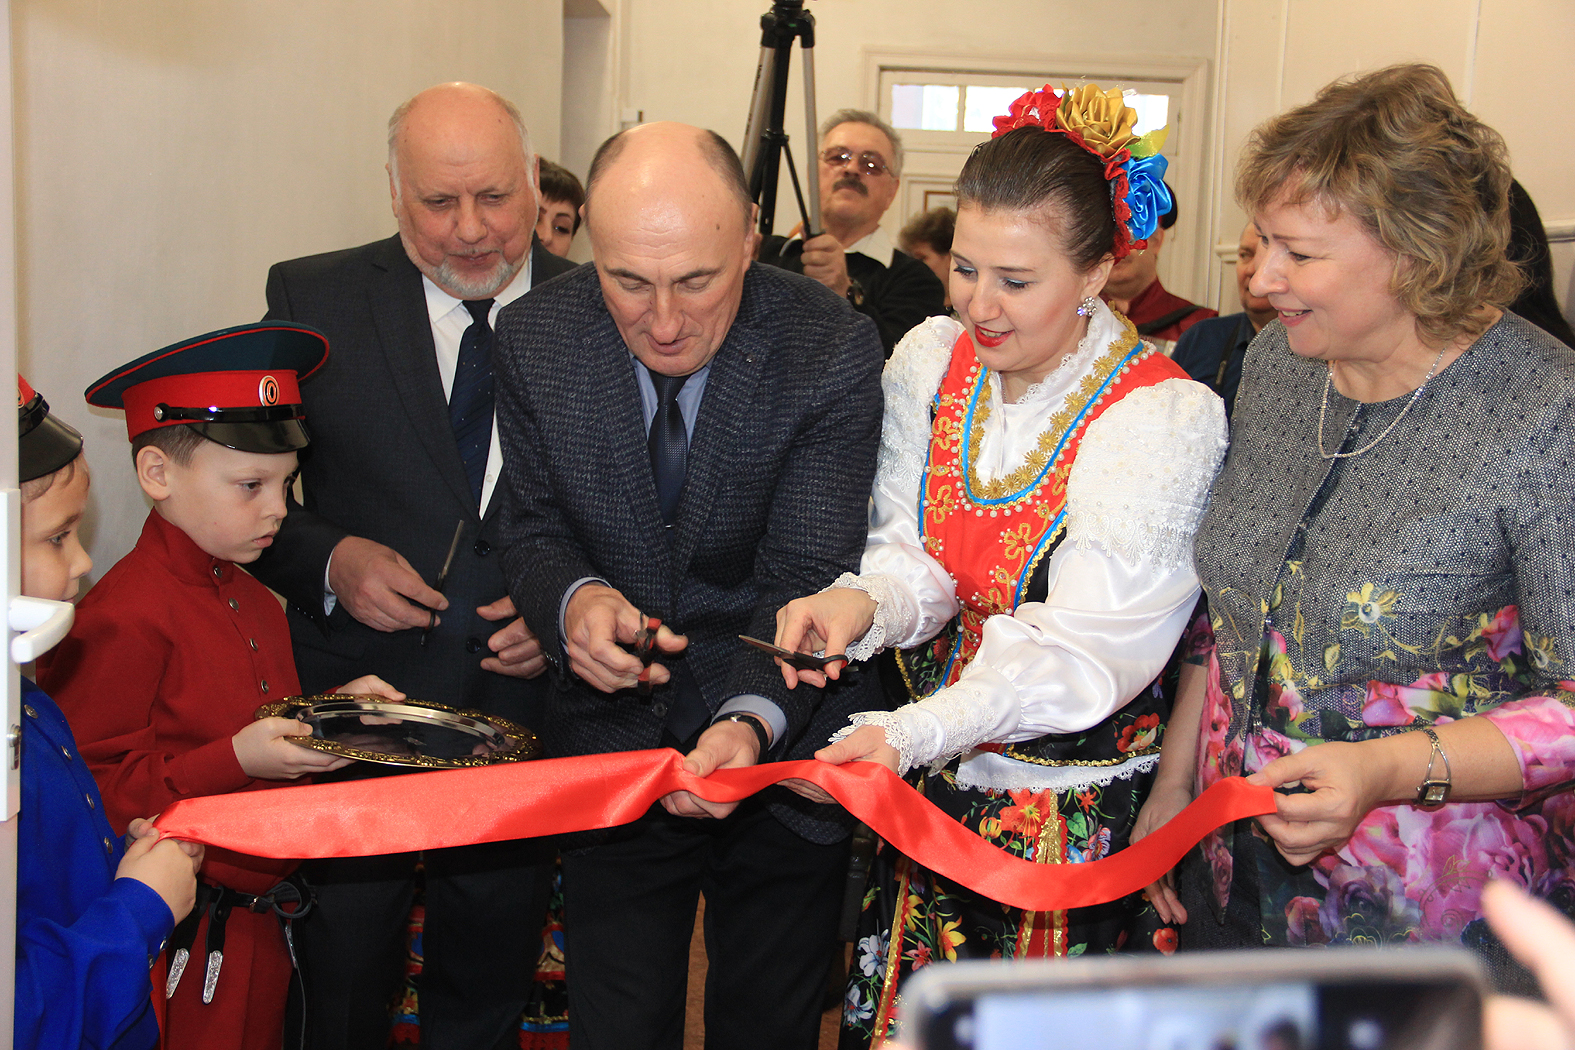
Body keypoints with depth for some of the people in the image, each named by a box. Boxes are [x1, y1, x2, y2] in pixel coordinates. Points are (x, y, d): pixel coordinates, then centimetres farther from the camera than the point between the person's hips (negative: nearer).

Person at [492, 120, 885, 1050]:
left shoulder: (833, 352, -21)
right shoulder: (537, 337, -12)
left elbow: (805, 580, -21)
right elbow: (535, 525, 0)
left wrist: (753, 721, -39)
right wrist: (573, 599, -23)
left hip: (784, 746, -1)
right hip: (612, 748, 2)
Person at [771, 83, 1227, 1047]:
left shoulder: (1165, 418, -19)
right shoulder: (931, 360, -2)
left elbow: (1082, 649, -23)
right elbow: (914, 556, 1)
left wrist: (913, 733, -36)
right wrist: (864, 600, -24)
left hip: (1074, 803, -4)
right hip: (930, 773, 5)